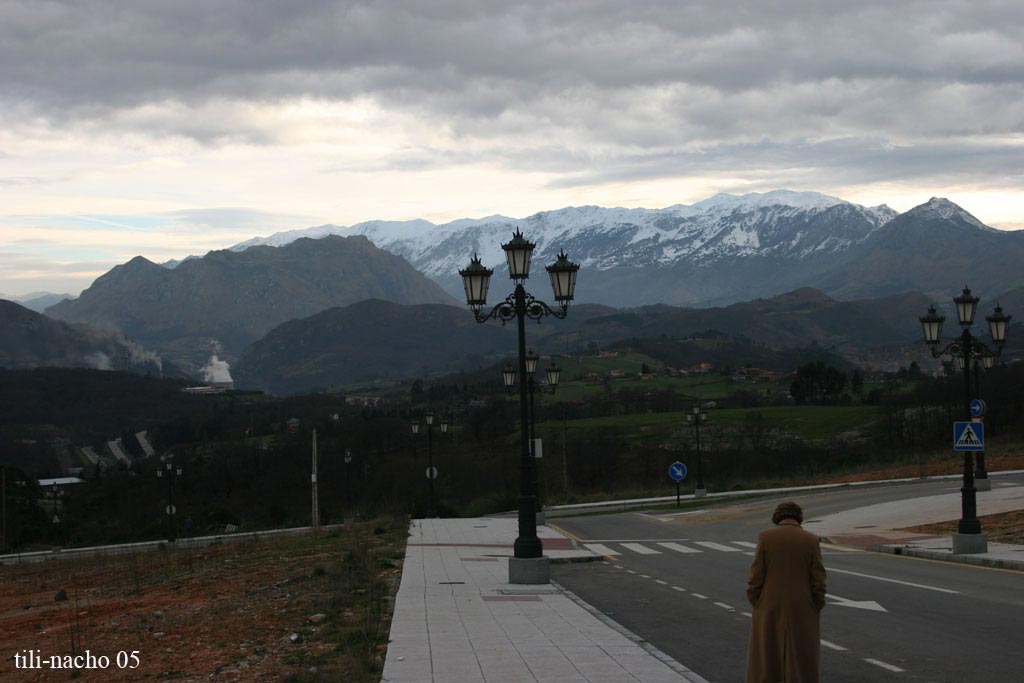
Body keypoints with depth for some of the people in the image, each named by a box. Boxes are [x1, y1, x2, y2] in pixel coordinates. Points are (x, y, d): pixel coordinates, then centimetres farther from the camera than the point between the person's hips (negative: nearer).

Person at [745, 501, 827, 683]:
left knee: (763, 666, 10)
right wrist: (815, 613, 3)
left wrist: (756, 609, 2)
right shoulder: (811, 540, -5)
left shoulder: (765, 537, -6)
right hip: (801, 613, 0)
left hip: (770, 612, 0)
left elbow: (756, 578, -7)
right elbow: (818, 582, -6)